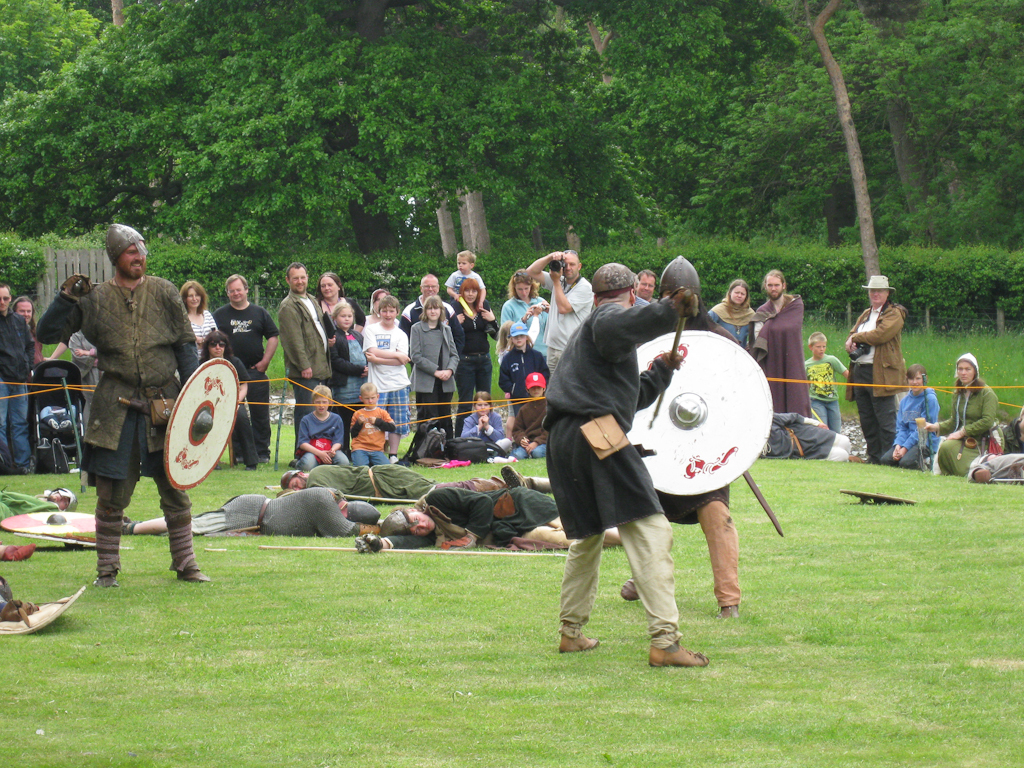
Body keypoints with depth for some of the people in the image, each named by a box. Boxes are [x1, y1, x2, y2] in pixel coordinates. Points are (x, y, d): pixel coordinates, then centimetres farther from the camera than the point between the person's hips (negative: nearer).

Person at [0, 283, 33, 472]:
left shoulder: (19, 320, 14)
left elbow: (30, 345, 23)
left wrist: (27, 369, 11)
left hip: (19, 379, 5)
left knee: (21, 423, 6)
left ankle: (23, 463, 9)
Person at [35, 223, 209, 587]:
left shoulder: (164, 292, 6)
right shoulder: (95, 299, 4)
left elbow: (186, 345, 9)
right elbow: (47, 334, 5)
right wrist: (66, 298, -9)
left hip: (164, 403, 1)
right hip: (116, 408, -1)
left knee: (175, 486, 4)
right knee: (111, 492, 0)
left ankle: (185, 563, 15)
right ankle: (106, 568, 11)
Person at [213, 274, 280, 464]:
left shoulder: (259, 313, 9)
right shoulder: (220, 315, 8)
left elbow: (273, 337, 10)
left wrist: (265, 361, 0)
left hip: (256, 370, 0)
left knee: (260, 413, 0)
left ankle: (262, 452, 6)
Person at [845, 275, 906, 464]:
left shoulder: (894, 314, -2)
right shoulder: (865, 315, 23)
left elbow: (880, 335, -16)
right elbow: (852, 335, 19)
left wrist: (855, 338, -4)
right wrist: (852, 344, -5)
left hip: (881, 374, -8)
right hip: (860, 371, 8)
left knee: (885, 419, -8)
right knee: (867, 420, 8)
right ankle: (873, 457, 14)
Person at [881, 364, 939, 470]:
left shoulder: (930, 399, -8)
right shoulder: (905, 401, 12)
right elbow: (901, 427, 9)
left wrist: (905, 448, -17)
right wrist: (898, 445, -12)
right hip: (907, 439, 6)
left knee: (906, 463, -29)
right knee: (886, 459, -17)